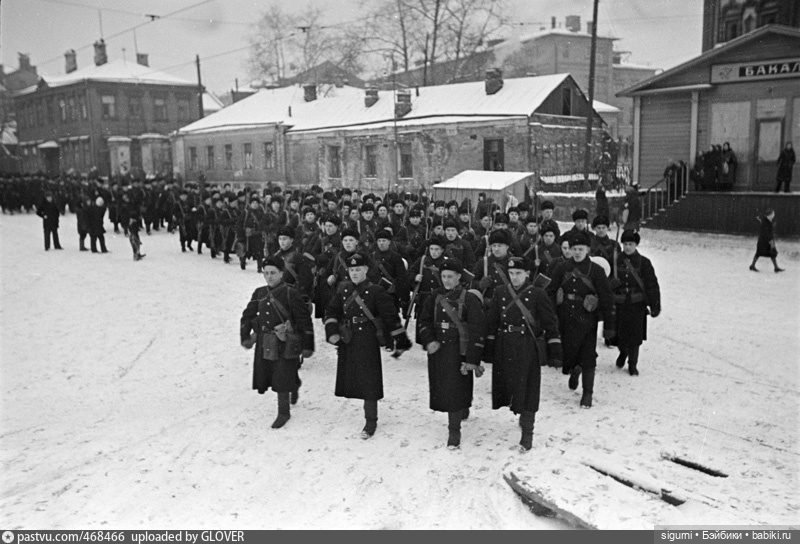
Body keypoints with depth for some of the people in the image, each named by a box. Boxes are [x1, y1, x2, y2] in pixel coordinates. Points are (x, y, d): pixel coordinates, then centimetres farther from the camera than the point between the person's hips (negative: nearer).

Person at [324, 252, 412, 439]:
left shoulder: (376, 291, -9)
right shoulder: (342, 289, 6)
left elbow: (391, 316, -8)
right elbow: (332, 310, 8)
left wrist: (401, 339, -8)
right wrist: (332, 331, -7)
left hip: (368, 342, -5)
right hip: (347, 342, 5)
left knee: (369, 381, -2)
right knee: (350, 378, 11)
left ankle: (371, 421, 9)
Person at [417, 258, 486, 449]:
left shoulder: (469, 299, -11)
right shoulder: (435, 297, 4)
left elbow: (476, 331, -12)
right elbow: (425, 320, 9)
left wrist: (472, 360, -15)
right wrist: (429, 341, -8)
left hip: (458, 351, -5)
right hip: (437, 349, 5)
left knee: (456, 390, -5)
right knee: (441, 388, 15)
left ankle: (454, 431, 7)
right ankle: (462, 411, 43)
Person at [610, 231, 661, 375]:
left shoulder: (643, 262, -2)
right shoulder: (616, 260, 2)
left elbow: (652, 285, -1)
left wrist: (655, 305, -3)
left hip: (637, 305, -1)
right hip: (619, 304, 1)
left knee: (635, 336, 1)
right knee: (618, 335, 3)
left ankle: (632, 364, 21)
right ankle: (623, 352, 37)